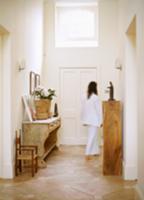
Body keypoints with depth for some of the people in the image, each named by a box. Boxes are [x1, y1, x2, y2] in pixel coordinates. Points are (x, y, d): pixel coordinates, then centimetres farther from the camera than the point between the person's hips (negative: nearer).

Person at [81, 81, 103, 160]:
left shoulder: (86, 98, 4)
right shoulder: (95, 97, -15)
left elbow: (83, 109, 9)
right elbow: (99, 110, -13)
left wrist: (84, 120, 17)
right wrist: (101, 121, -6)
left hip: (88, 120, 7)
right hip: (94, 120, -7)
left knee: (94, 136, 19)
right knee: (91, 137, -4)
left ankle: (96, 151, 28)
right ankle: (88, 154, -4)